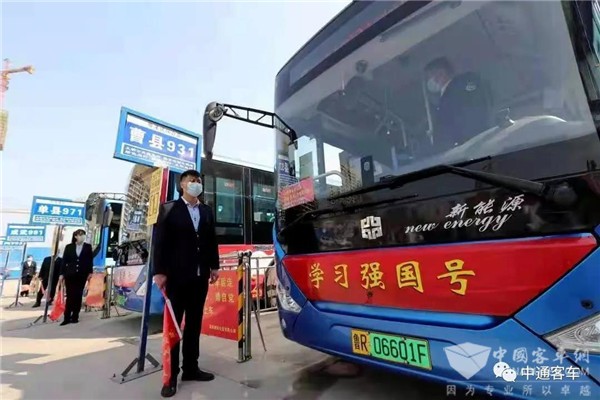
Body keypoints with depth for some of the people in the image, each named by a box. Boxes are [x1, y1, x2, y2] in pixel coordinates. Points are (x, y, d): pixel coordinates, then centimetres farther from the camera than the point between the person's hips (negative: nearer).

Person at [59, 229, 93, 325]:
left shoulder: (88, 247, 5)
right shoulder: (69, 247, 5)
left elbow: (90, 260, 5)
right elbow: (64, 261, 5)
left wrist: (90, 272, 0)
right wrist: (62, 274, 0)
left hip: (82, 275, 0)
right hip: (70, 274, 0)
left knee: (78, 296, 4)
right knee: (69, 296, 1)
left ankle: (75, 317, 12)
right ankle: (67, 318, 7)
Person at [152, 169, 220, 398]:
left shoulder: (207, 211, 10)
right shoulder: (169, 209, -1)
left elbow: (212, 240, 11)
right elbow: (160, 241, -6)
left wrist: (214, 266, 7)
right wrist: (159, 272, -11)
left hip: (200, 276, 4)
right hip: (176, 275, -4)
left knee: (194, 323, 13)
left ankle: (190, 368, 26)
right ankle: (171, 375, 18)